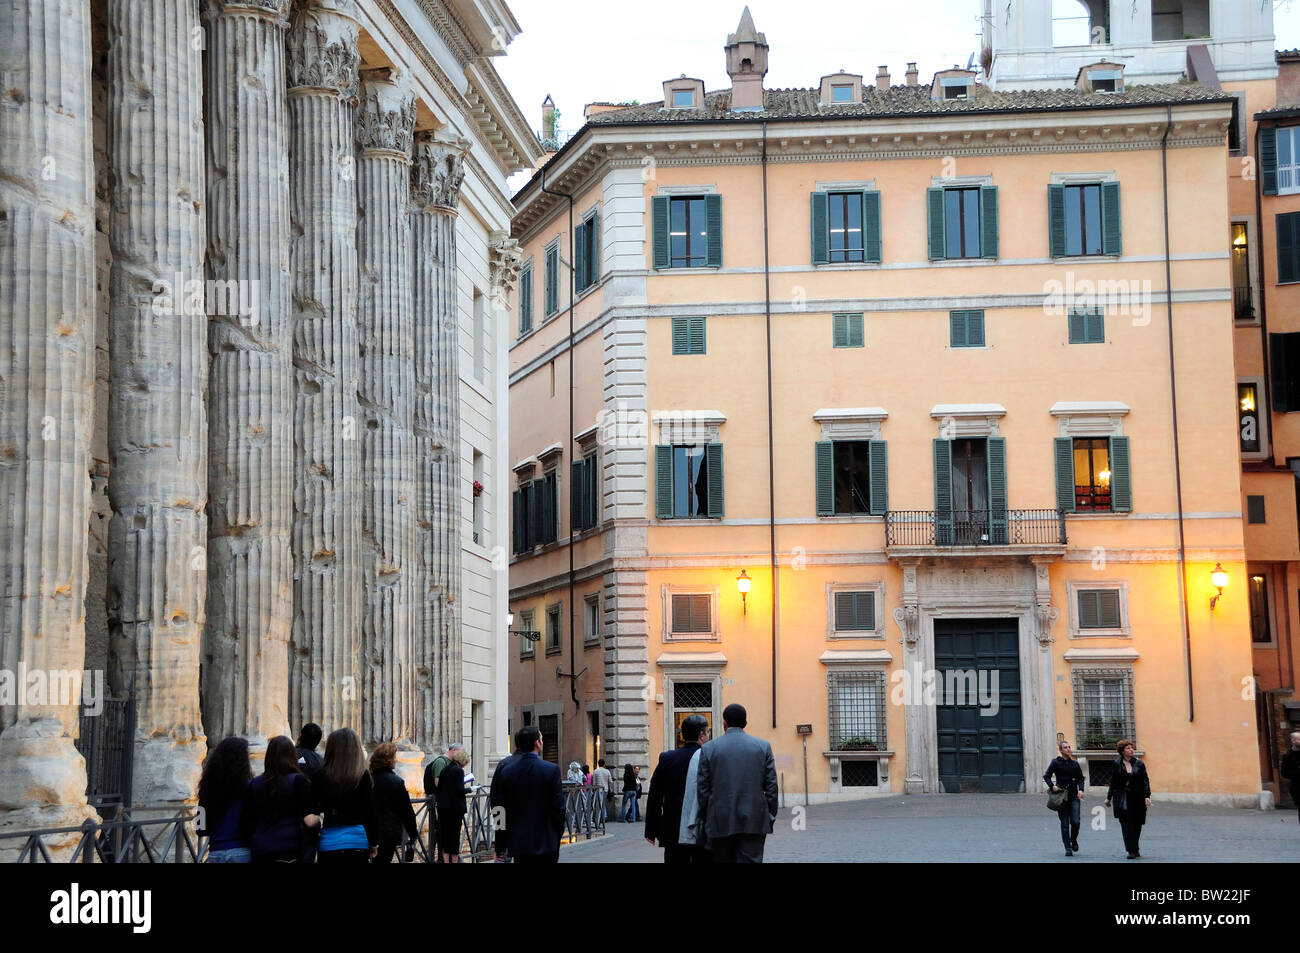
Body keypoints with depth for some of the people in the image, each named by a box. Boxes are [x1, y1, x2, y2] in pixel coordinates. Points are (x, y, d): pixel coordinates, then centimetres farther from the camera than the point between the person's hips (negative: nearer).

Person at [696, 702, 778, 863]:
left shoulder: (708, 749, 1)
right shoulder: (763, 747, 3)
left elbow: (703, 789, 2)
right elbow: (771, 786, 2)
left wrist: (705, 820, 10)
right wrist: (771, 817, 10)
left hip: (720, 824, 0)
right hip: (754, 823, 0)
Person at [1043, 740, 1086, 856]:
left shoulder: (1075, 763, 9)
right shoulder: (1056, 762, 0)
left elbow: (1080, 777, 15)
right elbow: (1046, 776, 1)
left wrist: (1081, 789, -1)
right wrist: (1052, 786, -14)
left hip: (1074, 796, 2)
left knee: (1075, 821, -9)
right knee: (1065, 824, 0)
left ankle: (1074, 840, 20)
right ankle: (1068, 848, 7)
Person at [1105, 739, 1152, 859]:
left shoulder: (1139, 763, 3)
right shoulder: (1117, 764, 3)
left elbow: (1145, 781, 1)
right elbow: (1113, 782, 8)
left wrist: (1147, 796, -10)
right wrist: (1109, 797, 11)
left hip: (1137, 798, 1)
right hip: (1122, 798, -1)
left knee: (1137, 824, 6)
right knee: (1126, 823, -11)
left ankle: (1134, 848, 24)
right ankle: (1132, 850, -10)